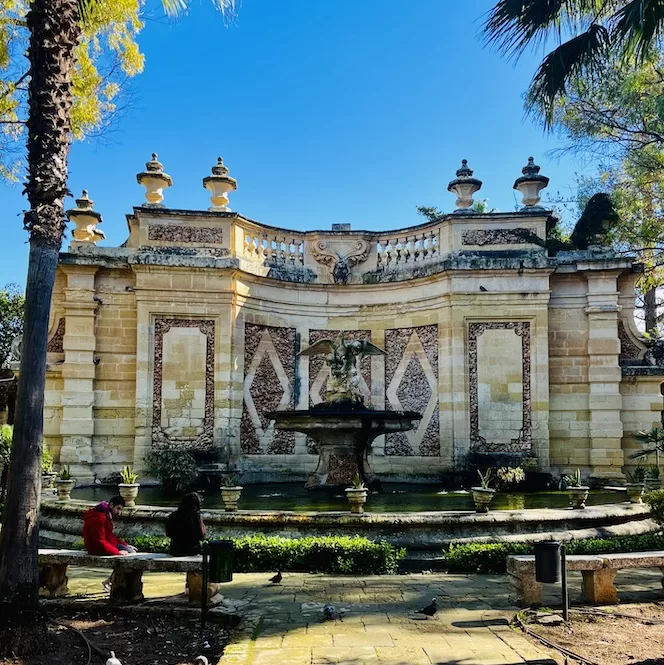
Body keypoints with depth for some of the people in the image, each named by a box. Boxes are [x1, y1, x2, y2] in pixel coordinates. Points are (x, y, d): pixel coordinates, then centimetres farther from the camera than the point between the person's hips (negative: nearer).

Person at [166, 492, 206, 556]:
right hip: (192, 551, -4)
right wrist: (203, 526, 6)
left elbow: (168, 534, 10)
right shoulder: (196, 516, -12)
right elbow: (202, 537, -11)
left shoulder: (172, 516, -2)